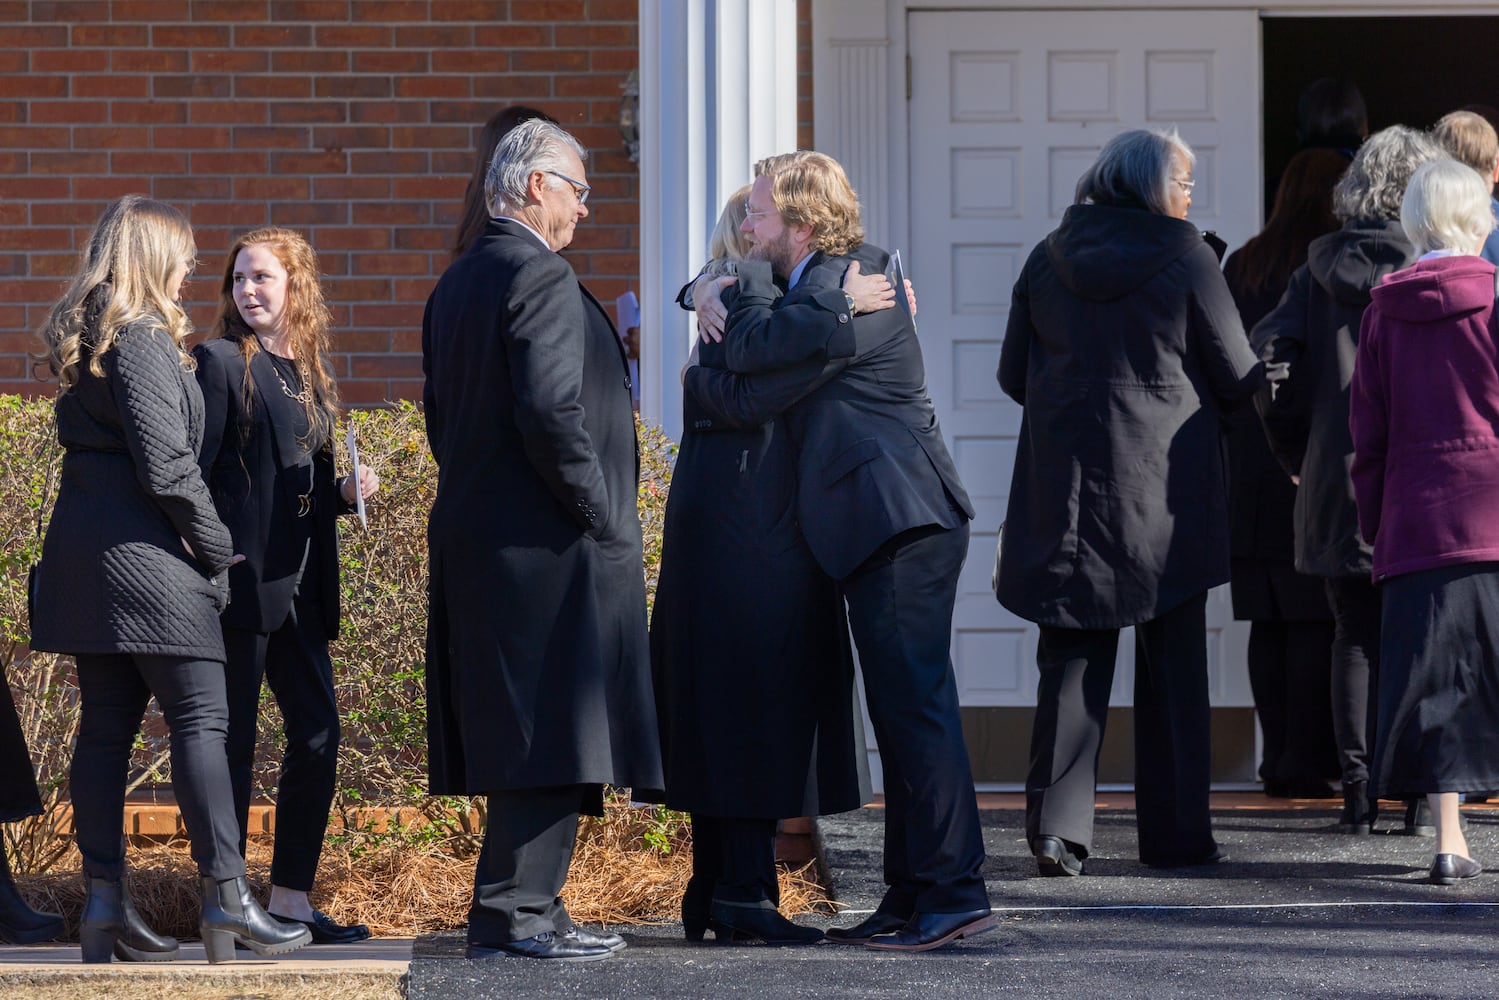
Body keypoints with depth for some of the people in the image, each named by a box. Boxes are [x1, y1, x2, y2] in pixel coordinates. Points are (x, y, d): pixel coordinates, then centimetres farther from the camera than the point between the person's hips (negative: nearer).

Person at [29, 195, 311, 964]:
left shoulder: (80, 340, 14)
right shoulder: (143, 341, -13)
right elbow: (167, 466, -19)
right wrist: (217, 549, -7)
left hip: (83, 550, 9)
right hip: (145, 554, -9)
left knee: (106, 724, 8)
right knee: (201, 718, -7)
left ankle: (105, 902, 8)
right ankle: (226, 898, -9)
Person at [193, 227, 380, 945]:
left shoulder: (310, 372, 16)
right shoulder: (221, 361, -5)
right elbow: (194, 475, -11)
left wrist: (347, 492, 3)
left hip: (301, 585, 7)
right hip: (241, 580, -7)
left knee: (317, 734, 6)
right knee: (234, 739, -2)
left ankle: (291, 898, 14)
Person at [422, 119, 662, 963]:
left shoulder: (457, 284, 16)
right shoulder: (541, 278, -13)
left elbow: (442, 415, 19)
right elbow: (551, 413, -21)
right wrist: (604, 517, -14)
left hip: (474, 537, 10)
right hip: (548, 545, -10)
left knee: (521, 734, 12)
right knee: (554, 731, -6)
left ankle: (518, 910, 15)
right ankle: (516, 913, -7)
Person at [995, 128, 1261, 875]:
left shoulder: (1048, 260, 5)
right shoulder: (1186, 258, -7)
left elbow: (1014, 375, 9)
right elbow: (1237, 378, -3)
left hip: (1065, 478, 3)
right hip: (1166, 486, -3)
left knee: (1072, 655, 5)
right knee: (1172, 664, 5)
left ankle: (1057, 824, -6)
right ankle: (1175, 833, 8)